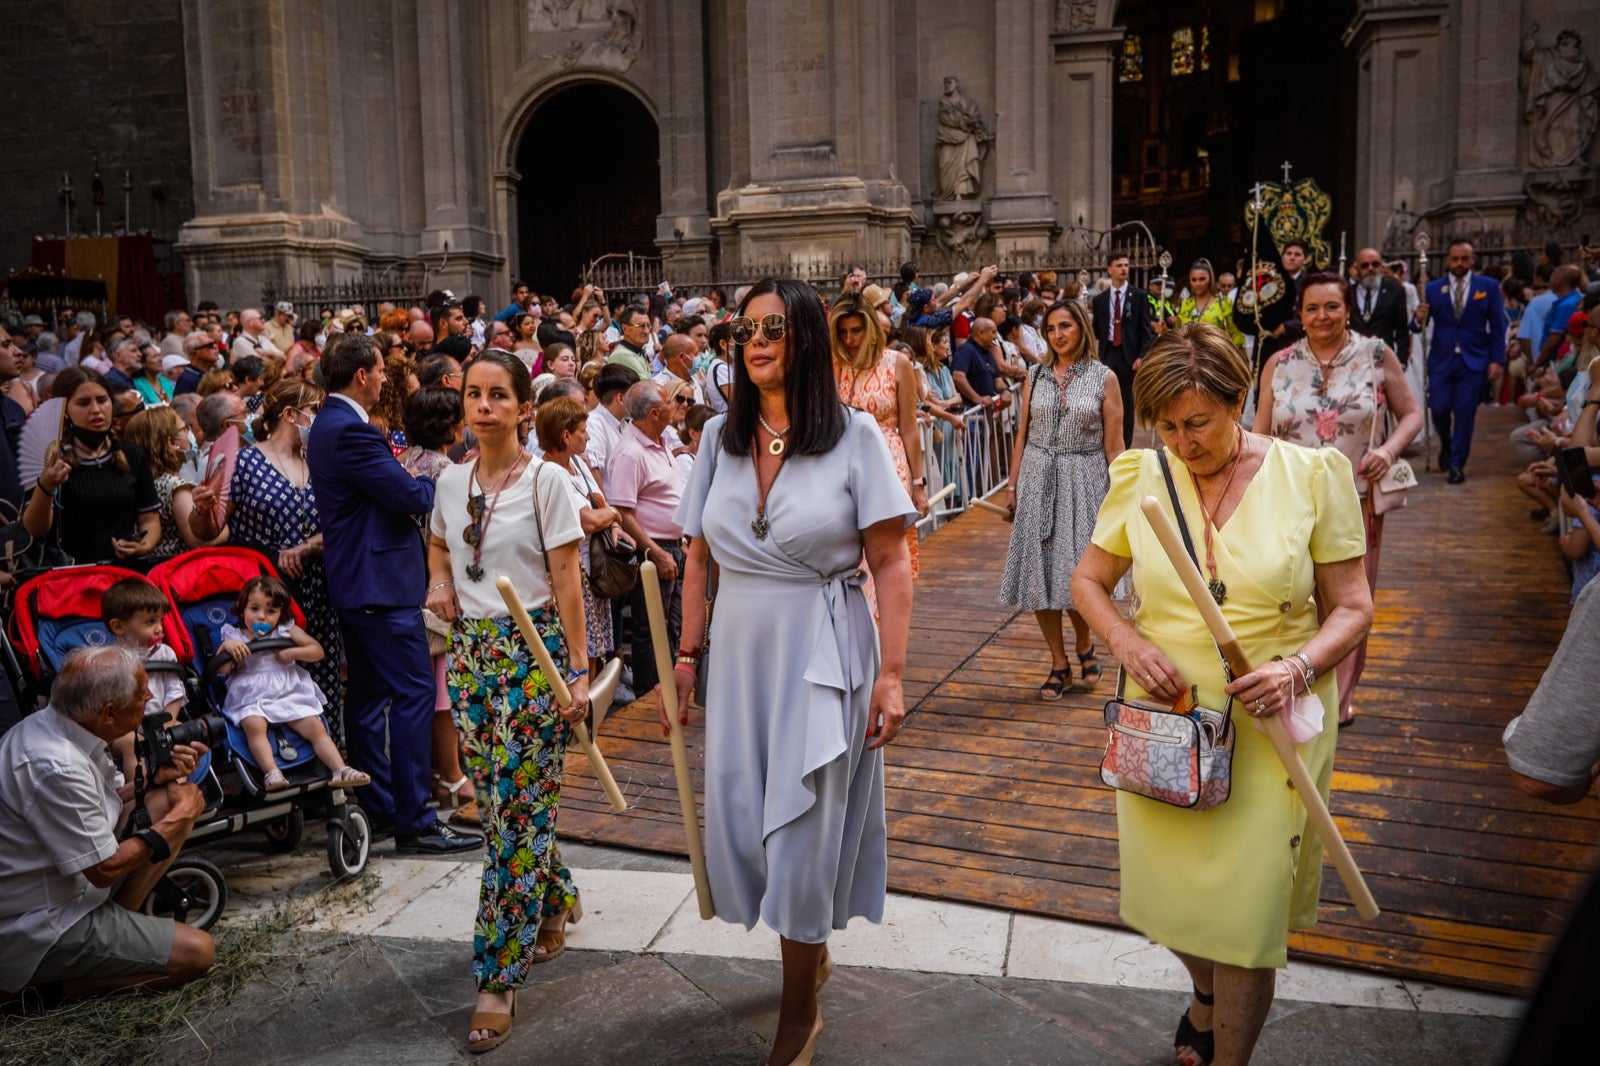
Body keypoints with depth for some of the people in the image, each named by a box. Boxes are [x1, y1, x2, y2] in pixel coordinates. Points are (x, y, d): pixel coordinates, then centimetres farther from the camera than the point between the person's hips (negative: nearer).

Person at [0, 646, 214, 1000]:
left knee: (171, 799, 5)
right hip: (39, 929, -10)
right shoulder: (55, 769, -31)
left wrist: (157, 777, -7)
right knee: (197, 952, -15)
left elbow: (106, 801, 11)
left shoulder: (49, 722, -3)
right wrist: (175, 821, -13)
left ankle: (116, 923, 5)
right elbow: (105, 870, -24)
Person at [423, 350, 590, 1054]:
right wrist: (439, 585, 4)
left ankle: (499, 977, 6)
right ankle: (556, 901, 38)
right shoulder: (451, 481, 7)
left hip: (534, 651, -6)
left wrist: (579, 671, -11)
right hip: (471, 651, 6)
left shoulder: (546, 482, -8)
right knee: (496, 802, 12)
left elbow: (567, 585, -9)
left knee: (517, 809, -4)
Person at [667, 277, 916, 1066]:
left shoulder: (854, 434, -8)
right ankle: (812, 945, 41)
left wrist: (891, 674, -14)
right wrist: (688, 657, 6)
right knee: (738, 822, 10)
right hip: (739, 651, 4)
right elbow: (699, 560, 8)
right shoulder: (720, 437, 4)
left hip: (824, 653, -4)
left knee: (803, 831, 3)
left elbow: (891, 565, -10)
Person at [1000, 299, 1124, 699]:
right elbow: (1022, 434, 9)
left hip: (1083, 481, -3)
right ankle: (1059, 663, 15)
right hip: (1038, 479, 3)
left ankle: (1084, 643, 26)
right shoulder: (1035, 375, 6)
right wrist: (1012, 484, 6)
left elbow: (1113, 446, -3)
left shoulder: (1104, 377, -2)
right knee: (1040, 572, 2)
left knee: (1078, 574, -4)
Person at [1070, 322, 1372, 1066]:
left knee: (1245, 913, 3)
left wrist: (1299, 668, -22)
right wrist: (1127, 642, -13)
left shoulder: (1311, 475, -7)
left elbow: (1352, 607, -3)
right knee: (1166, 894, 15)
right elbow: (1087, 580, 7)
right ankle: (1206, 993, 49)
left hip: (1271, 733, -2)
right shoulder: (1140, 476, -2)